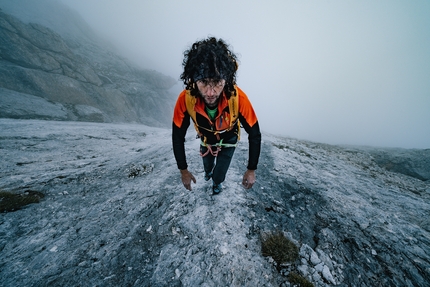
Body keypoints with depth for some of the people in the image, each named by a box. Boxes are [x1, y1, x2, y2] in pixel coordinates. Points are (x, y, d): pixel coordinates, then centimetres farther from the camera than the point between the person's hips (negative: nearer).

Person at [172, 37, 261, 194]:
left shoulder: (238, 98, -39)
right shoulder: (185, 99, -35)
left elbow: (255, 135, -25)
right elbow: (178, 137, -22)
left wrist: (251, 170, -20)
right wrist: (183, 171, -15)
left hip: (228, 141, -1)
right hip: (206, 140, 2)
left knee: (219, 174, 11)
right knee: (207, 165, 30)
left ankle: (217, 183, 49)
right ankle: (208, 170, 68)